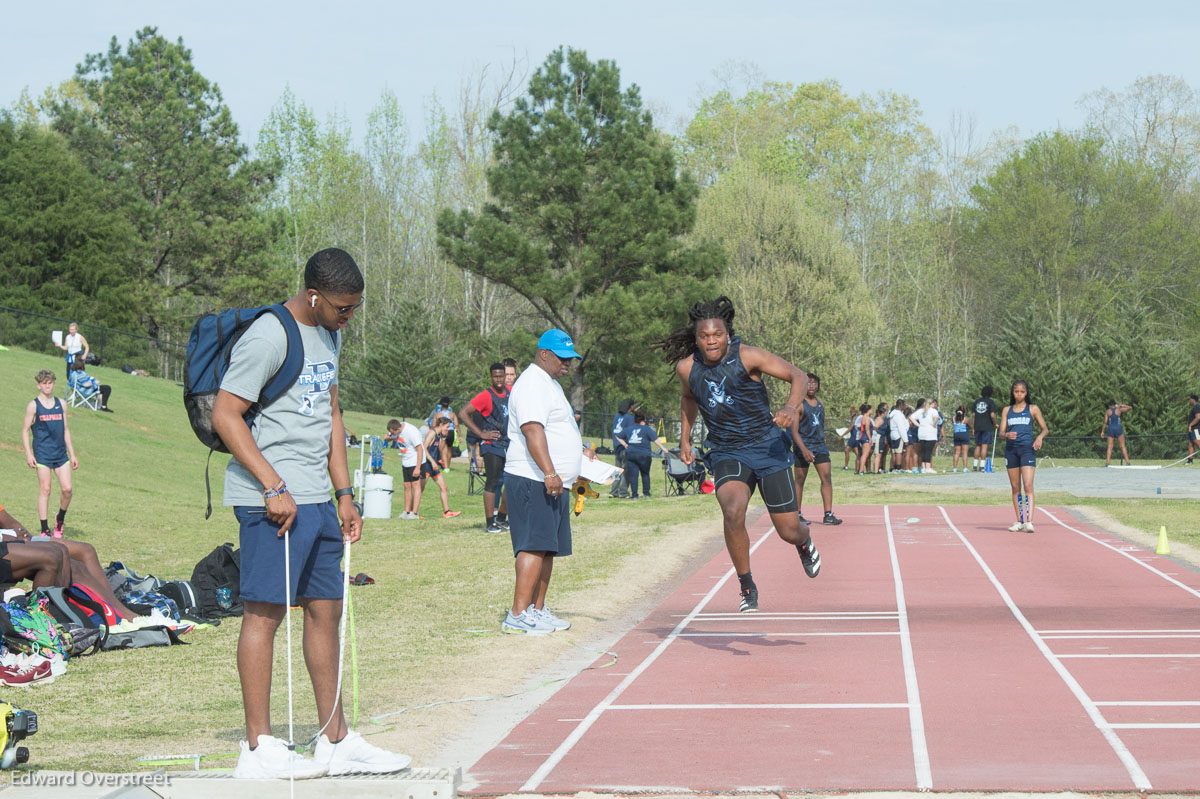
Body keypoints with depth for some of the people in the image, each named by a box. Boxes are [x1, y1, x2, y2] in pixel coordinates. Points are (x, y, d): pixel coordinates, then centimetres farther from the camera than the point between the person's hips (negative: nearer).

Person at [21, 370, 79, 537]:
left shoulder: (60, 404, 12)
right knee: (45, 490, -4)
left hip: (61, 454, 4)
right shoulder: (33, 405, 0)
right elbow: (25, 430, 0)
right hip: (42, 454, -4)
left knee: (67, 489, -6)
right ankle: (45, 530, 2)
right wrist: (28, 453, -10)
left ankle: (60, 518, 19)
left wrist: (72, 454, 15)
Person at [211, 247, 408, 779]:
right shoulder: (268, 337, -12)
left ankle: (336, 742, 17)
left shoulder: (329, 335, 16)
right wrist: (274, 486, -19)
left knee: (326, 610, 10)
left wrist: (344, 494, 18)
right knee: (266, 611, -6)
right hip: (272, 499, -9)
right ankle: (258, 749, -2)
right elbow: (224, 415, -15)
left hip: (317, 499, 9)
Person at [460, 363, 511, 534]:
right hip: (492, 445, -7)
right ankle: (489, 523, -6)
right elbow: (463, 413, -16)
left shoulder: (510, 392, 9)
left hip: (509, 445, 7)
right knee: (492, 483, -8)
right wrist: (481, 433, -17)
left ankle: (502, 519, 23)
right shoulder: (485, 396, -12)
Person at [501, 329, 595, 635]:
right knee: (534, 546, -15)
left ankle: (538, 610, 16)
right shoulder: (532, 384, -12)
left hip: (554, 483, 11)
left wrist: (581, 452, 30)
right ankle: (518, 615, -19)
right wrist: (549, 473, -31)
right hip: (533, 481, -11)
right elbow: (532, 430, -24)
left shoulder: (551, 384, 24)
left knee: (547, 549, 11)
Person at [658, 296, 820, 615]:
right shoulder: (687, 367, -3)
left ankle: (805, 543, 43)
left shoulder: (747, 356, -14)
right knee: (733, 512, -29)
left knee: (789, 532, 2)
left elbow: (798, 376, -12)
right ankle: (747, 588, -10)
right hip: (726, 454, 1)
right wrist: (684, 439, 18)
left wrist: (790, 407, -30)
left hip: (768, 447, -1)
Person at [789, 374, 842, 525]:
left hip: (820, 445, 5)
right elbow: (794, 430, -14)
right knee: (799, 481, 3)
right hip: (803, 446, -5)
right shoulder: (799, 405, -8)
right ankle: (798, 514, 15)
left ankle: (828, 515, -8)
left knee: (827, 478, -6)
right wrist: (804, 450, -23)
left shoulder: (821, 404, 13)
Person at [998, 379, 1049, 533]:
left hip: (1027, 448, -3)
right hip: (1011, 449, 3)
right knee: (1015, 488, 7)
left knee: (1028, 486, -15)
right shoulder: (1007, 410, 13)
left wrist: (1040, 437, -12)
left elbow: (1045, 428, 10)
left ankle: (1029, 521, -23)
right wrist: (1007, 435, -15)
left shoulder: (1033, 409, 6)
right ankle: (1019, 521, 14)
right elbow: (1001, 433, 9)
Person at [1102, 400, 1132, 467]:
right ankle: (1127, 462, 0)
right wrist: (1121, 405, 16)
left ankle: (1107, 462, -9)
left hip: (1110, 429, 0)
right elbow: (1130, 408, 12)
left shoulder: (1108, 411, 2)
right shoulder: (1119, 410, 1)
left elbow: (1105, 422, -2)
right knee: (1123, 446, 4)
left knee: (1110, 447, 1)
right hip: (1118, 429, 0)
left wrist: (1102, 431, 3)